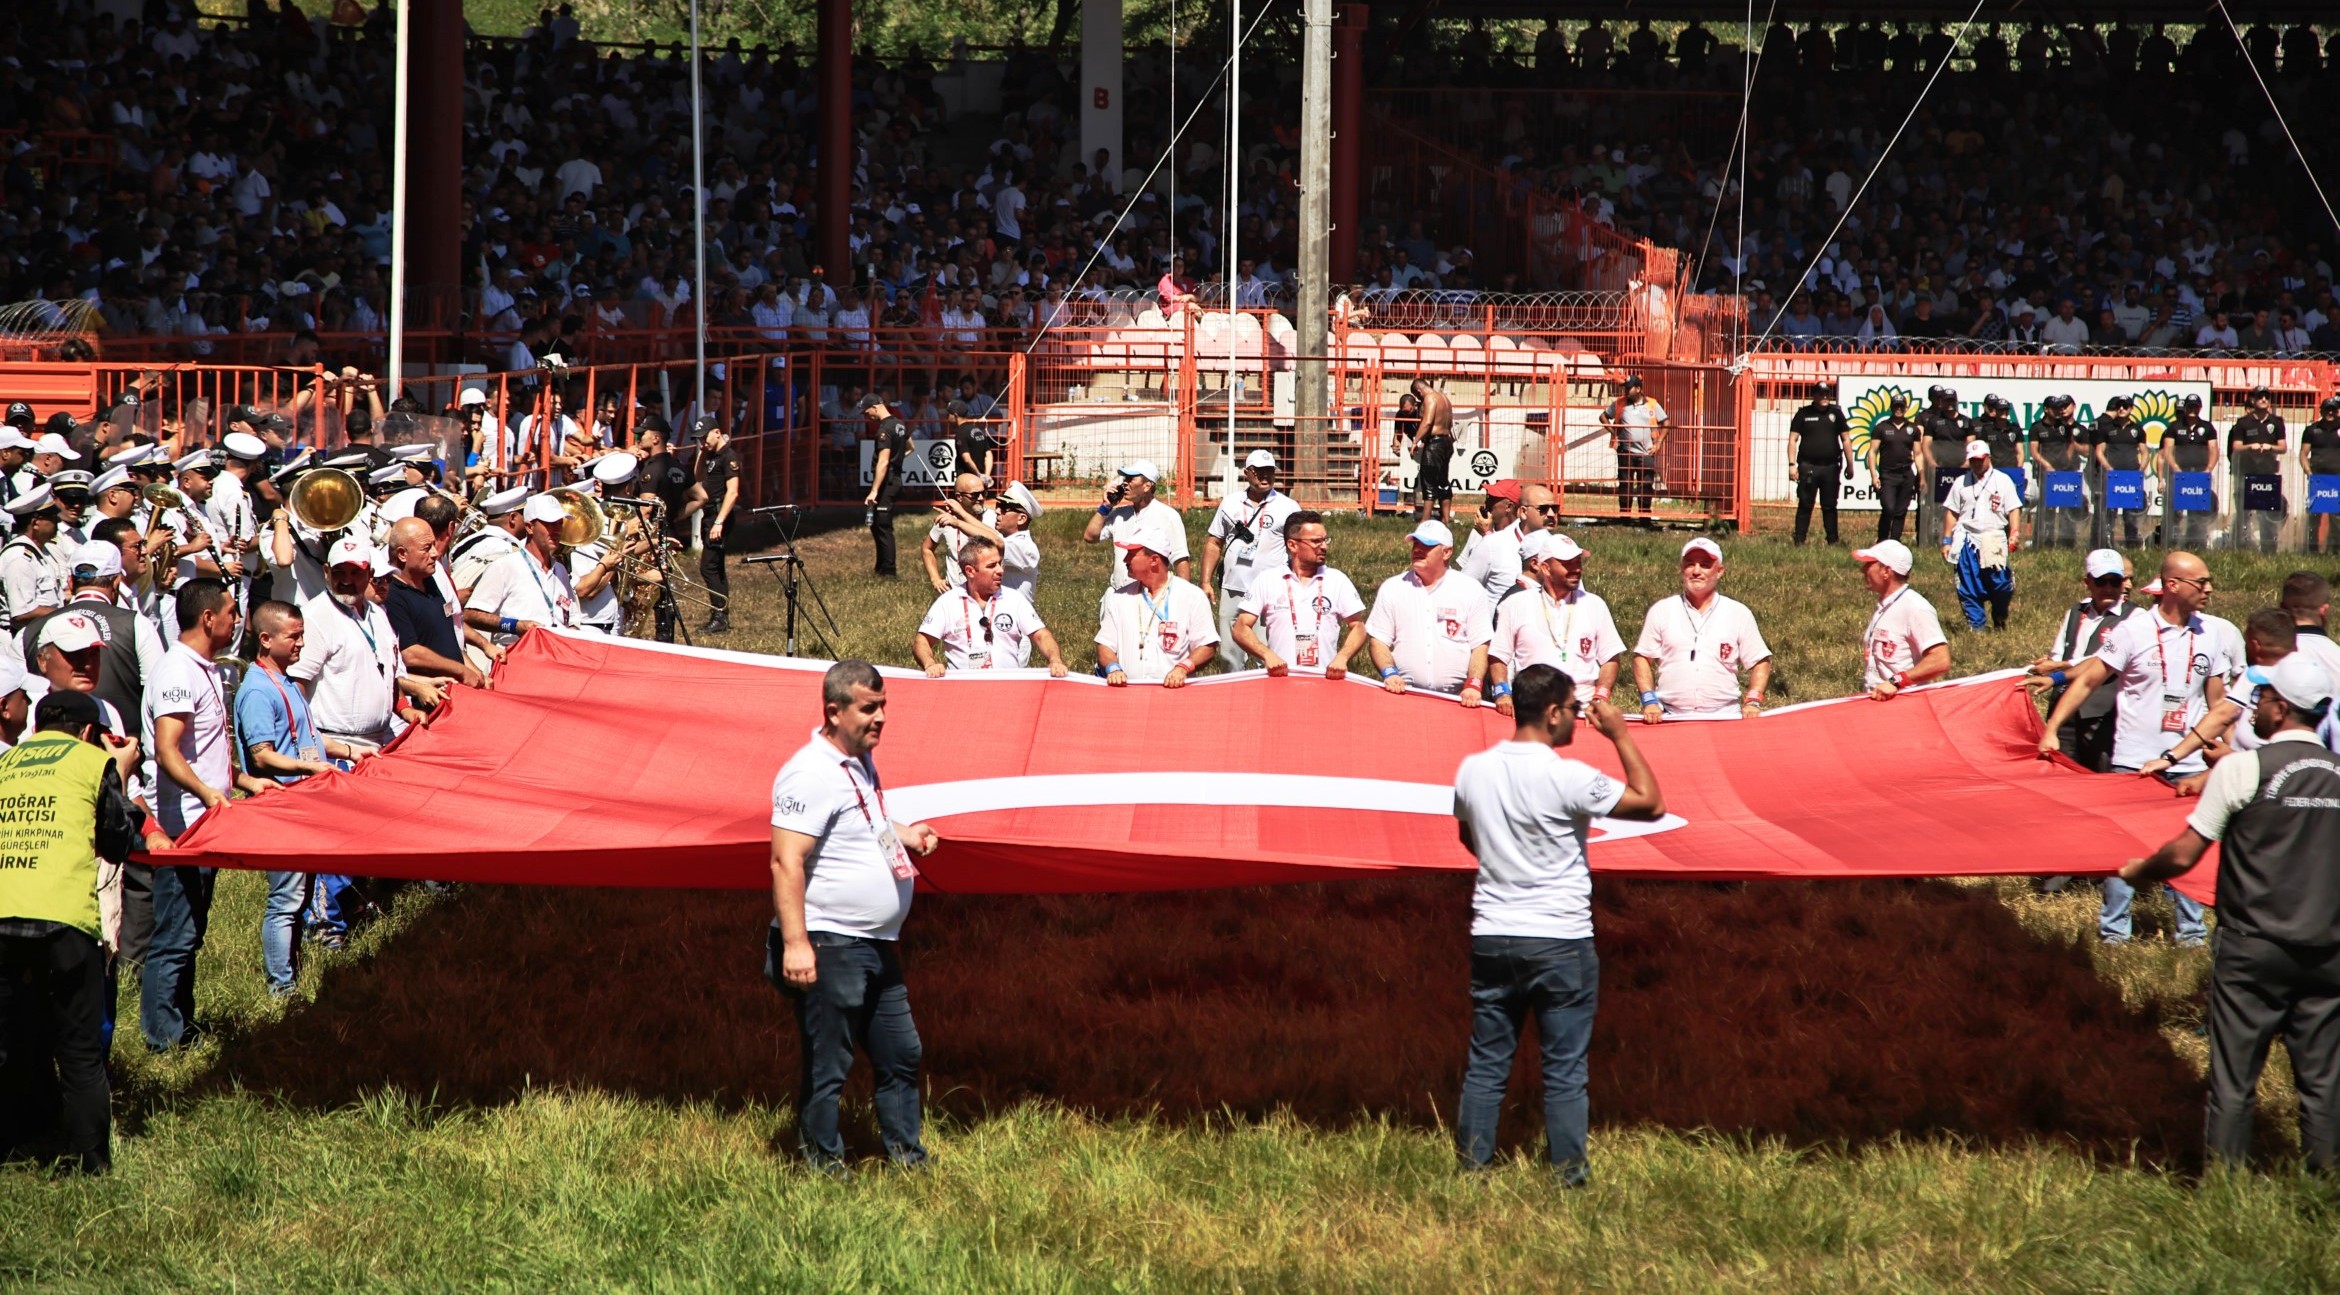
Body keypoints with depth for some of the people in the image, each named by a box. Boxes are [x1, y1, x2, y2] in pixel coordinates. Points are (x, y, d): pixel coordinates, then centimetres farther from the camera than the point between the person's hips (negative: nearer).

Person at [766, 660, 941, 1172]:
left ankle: (908, 1158, 26)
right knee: (825, 1066, -2)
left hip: (876, 945, 10)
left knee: (900, 1054, 16)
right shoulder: (812, 774, -18)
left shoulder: (861, 762, 13)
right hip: (829, 947, -10)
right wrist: (795, 942, -30)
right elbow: (786, 861, -24)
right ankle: (825, 1166, 8)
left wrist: (903, 834, 15)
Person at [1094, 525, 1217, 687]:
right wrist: (1113, 668, -8)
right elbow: (1105, 644, 14)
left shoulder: (1193, 597, 4)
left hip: (1172, 689, -2)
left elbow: (1208, 647, 2)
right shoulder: (1118, 597, 14)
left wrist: (1183, 668, -16)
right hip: (1127, 691, 2)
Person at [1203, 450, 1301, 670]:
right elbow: (1213, 543, 16)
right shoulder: (1230, 504, 12)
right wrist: (1206, 582, 7)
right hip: (1232, 591, 4)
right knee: (1230, 655, 8)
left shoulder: (1288, 507, 1)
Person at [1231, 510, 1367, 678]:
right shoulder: (1267, 580, 6)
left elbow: (1358, 628, 10)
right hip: (1278, 677, -1)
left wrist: (1341, 658, -8)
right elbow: (1241, 628, 5)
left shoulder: (1337, 580, 9)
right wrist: (1267, 655, -12)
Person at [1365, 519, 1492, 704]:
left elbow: (1480, 646, 5)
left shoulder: (1471, 591, 7)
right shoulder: (1392, 588, 11)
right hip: (1405, 694, 1)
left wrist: (1474, 685, -11)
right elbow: (1377, 640, 11)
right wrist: (1389, 673, -8)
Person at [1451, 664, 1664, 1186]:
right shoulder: (1568, 779, -16)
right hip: (1560, 942, -4)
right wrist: (1620, 736, -1)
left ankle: (1472, 1164, 13)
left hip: (1491, 937, 4)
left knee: (1486, 1062, 11)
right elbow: (1650, 803, -8)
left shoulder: (1473, 771, 1)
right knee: (1565, 1069, 3)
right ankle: (1569, 1171, 5)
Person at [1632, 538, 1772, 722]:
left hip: (1723, 715, 0)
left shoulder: (1739, 613, 11)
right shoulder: (1661, 610, 11)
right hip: (1670, 717, 0)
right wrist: (1649, 700, -1)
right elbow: (1642, 658, 13)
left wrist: (1753, 702, -2)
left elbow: (1760, 663, 13)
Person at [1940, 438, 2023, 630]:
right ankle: (1975, 625, 7)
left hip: (1995, 540, -2)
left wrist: (2015, 533, -13)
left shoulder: (2003, 481, 6)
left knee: (1999, 582, -8)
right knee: (1969, 587, 0)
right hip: (1967, 540, 2)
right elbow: (1951, 512, 13)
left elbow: (2014, 510, 1)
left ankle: (2000, 620, 13)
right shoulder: (1961, 483, 12)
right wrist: (1947, 541, 7)